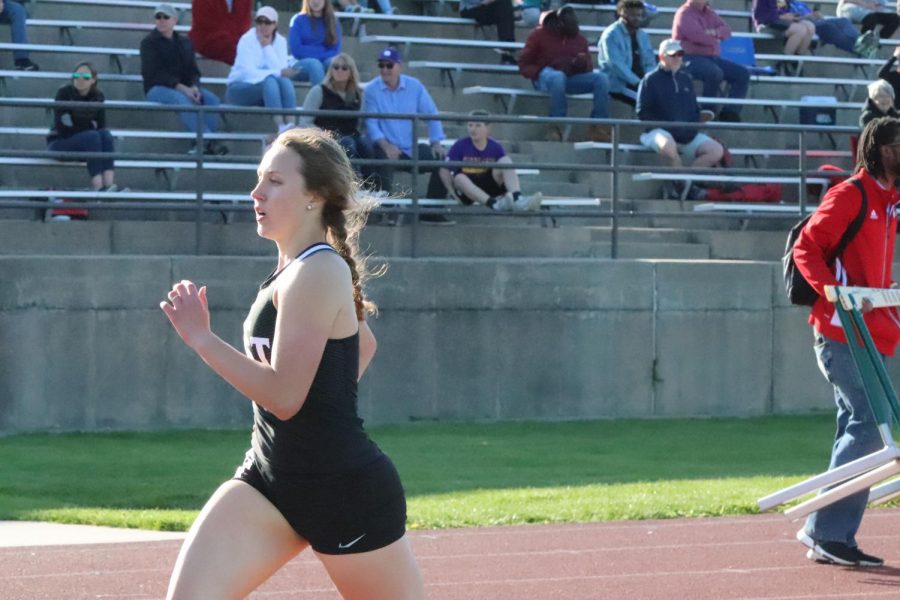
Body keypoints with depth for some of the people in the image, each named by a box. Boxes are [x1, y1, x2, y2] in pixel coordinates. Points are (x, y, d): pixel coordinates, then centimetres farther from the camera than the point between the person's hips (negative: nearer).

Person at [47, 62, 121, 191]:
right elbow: (61, 127, -15)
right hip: (59, 143, -5)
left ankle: (110, 185, -40)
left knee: (105, 134, -24)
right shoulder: (64, 93, -11)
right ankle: (98, 186, -42)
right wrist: (88, 131, -14)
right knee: (92, 136, -30)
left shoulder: (98, 96, 2)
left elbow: (101, 126, 1)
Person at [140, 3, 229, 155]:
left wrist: (194, 86, -14)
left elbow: (192, 70, 12)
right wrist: (181, 87, -23)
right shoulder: (148, 43, 2)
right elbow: (155, 73, -10)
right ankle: (206, 141, -45)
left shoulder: (184, 43, 18)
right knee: (182, 99, -37)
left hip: (185, 87, 5)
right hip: (157, 88, -5)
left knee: (212, 99, -23)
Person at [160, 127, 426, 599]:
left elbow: (284, 395, -25)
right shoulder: (293, 272, 12)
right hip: (269, 478, 9)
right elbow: (363, 342, 30)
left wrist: (201, 339, -23)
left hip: (344, 488, -9)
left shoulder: (316, 273, -17)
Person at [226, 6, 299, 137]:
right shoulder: (247, 40, -11)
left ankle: (290, 124, -44)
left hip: (266, 88, 4)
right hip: (240, 89, -4)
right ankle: (281, 127, -49)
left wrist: (267, 47, -17)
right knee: (270, 81, -35)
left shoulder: (280, 41, 2)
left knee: (285, 81, -29)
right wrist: (278, 73, -30)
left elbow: (281, 70, -13)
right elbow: (248, 73, -23)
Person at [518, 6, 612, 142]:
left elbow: (589, 67, 14)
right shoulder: (539, 34, -1)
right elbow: (524, 65, 1)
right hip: (545, 76, -4)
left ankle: (598, 126, -22)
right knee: (558, 77, -42)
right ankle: (554, 126, -34)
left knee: (602, 78, -21)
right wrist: (539, 73, -20)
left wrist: (584, 63, -11)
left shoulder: (579, 38, 11)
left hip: (573, 77, 4)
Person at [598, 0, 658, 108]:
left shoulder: (643, 36, 14)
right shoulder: (611, 34, -7)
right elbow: (616, 64, -18)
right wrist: (637, 83, -26)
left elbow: (650, 63, 14)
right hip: (618, 86, -7)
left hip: (641, 83, 7)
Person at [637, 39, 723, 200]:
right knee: (667, 145, -41)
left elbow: (695, 110, 23)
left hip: (687, 134, 6)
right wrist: (664, 126, -16)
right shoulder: (651, 80, 1)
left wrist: (691, 128, 2)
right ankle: (683, 184, -17)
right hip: (658, 131, -6)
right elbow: (643, 113, -6)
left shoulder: (685, 79, 19)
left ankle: (682, 182, -12)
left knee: (716, 151, -13)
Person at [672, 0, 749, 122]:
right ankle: (707, 113, -24)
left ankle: (730, 112, -12)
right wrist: (715, 39, -1)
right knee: (715, 73, -37)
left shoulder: (708, 12, 17)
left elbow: (727, 30, 9)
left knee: (742, 73, -6)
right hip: (691, 58, -9)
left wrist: (716, 32, -14)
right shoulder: (684, 14, -8)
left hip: (711, 57, 9)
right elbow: (698, 36, -21)